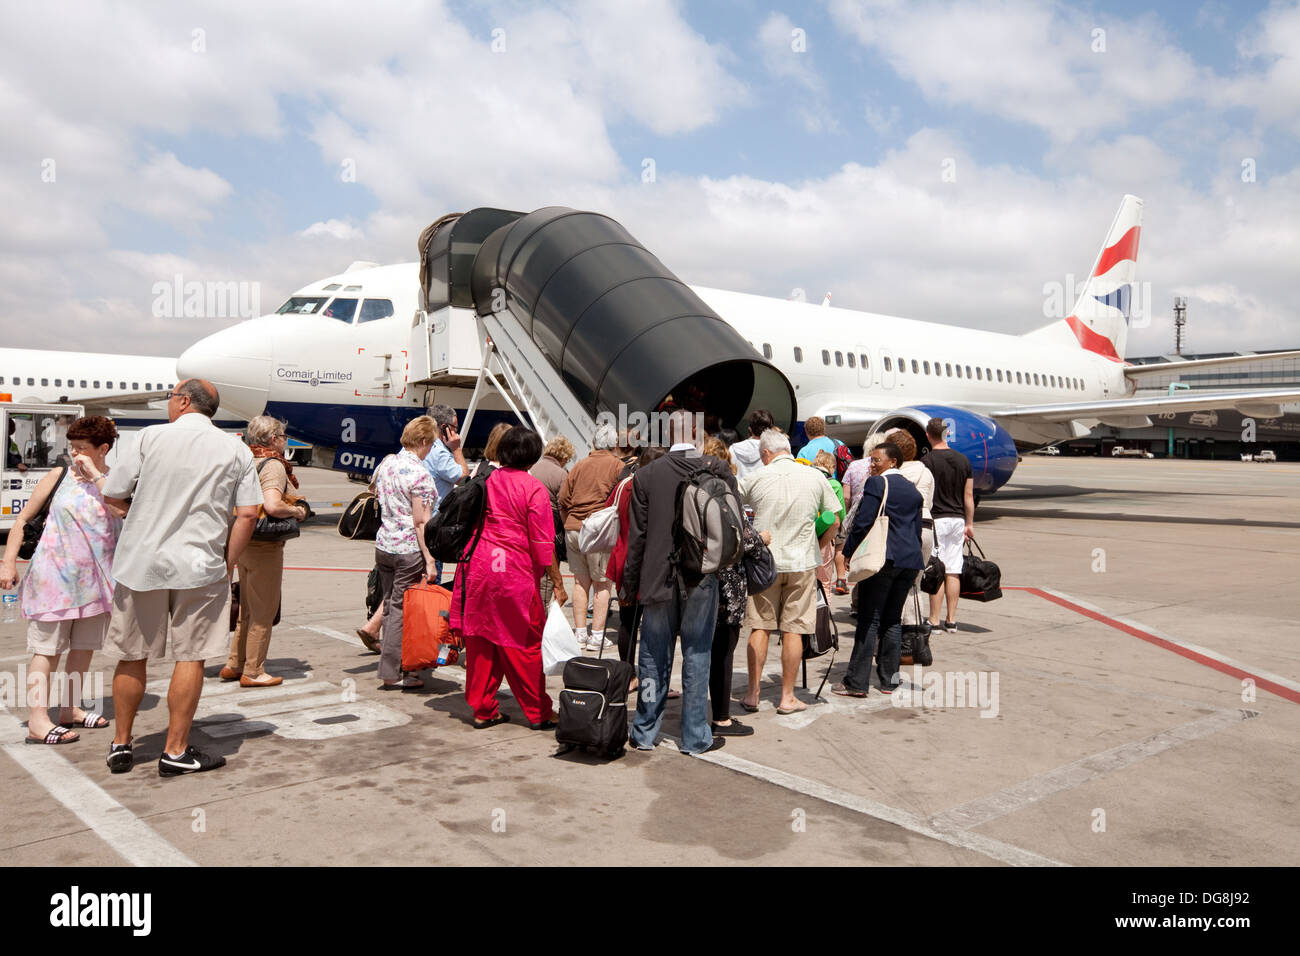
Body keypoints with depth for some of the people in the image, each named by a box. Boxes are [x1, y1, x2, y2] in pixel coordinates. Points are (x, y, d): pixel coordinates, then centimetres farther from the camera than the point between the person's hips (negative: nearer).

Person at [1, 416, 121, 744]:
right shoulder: (59, 477, -1)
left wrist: (95, 475, -17)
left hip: (93, 579, 3)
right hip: (54, 577, -3)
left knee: (84, 646, 12)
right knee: (47, 647, -3)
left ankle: (70, 709, 25)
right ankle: (37, 720, -2)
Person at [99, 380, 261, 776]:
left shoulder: (152, 436, -2)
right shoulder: (236, 450, 2)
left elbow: (111, 495, 1)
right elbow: (247, 515, -4)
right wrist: (227, 566, 4)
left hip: (141, 562, 1)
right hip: (200, 565, 0)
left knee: (132, 657, 13)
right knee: (190, 657, 6)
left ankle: (121, 746, 25)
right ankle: (176, 751, 10)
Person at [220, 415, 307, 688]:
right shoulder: (273, 465, -16)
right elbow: (272, 505, -30)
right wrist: (297, 511, -14)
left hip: (243, 542, 9)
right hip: (265, 546, -8)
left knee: (247, 610, 19)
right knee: (263, 611, 3)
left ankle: (234, 665, 28)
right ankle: (253, 672, 10)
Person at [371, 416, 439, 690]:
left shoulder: (385, 464, 7)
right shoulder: (419, 473, -15)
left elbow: (376, 497, 23)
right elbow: (421, 522, -18)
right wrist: (429, 560, -17)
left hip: (383, 544, 7)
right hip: (409, 551, -7)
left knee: (390, 605, 16)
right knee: (401, 610, 0)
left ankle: (389, 654, 26)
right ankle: (392, 674, 6)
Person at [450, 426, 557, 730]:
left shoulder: (485, 480, 6)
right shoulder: (534, 489, -9)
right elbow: (542, 542, -9)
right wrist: (541, 570, 6)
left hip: (477, 568, 5)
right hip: (514, 573, -5)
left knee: (480, 641, 12)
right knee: (524, 644, 5)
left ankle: (483, 709, 21)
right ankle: (538, 713, 15)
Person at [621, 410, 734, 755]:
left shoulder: (646, 475, -3)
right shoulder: (718, 471, -5)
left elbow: (636, 536, -1)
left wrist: (628, 585, 6)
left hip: (657, 580, 1)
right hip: (702, 579, -1)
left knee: (653, 658, 11)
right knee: (696, 656, 8)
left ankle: (645, 733, 21)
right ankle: (695, 736, 15)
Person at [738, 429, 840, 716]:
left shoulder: (756, 478, -4)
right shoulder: (816, 477, -1)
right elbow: (835, 522, 4)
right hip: (801, 563, 0)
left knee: (759, 627, 9)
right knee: (793, 630, 6)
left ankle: (753, 694, 11)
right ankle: (787, 697, 11)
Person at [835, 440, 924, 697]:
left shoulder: (876, 484, -6)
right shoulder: (912, 489, 16)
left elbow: (862, 522, -12)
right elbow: (917, 529, 19)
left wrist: (849, 552, -2)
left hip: (883, 559, -7)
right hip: (910, 560, 7)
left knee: (868, 618, -5)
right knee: (893, 620, 12)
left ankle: (857, 682, -5)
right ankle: (889, 679, 15)